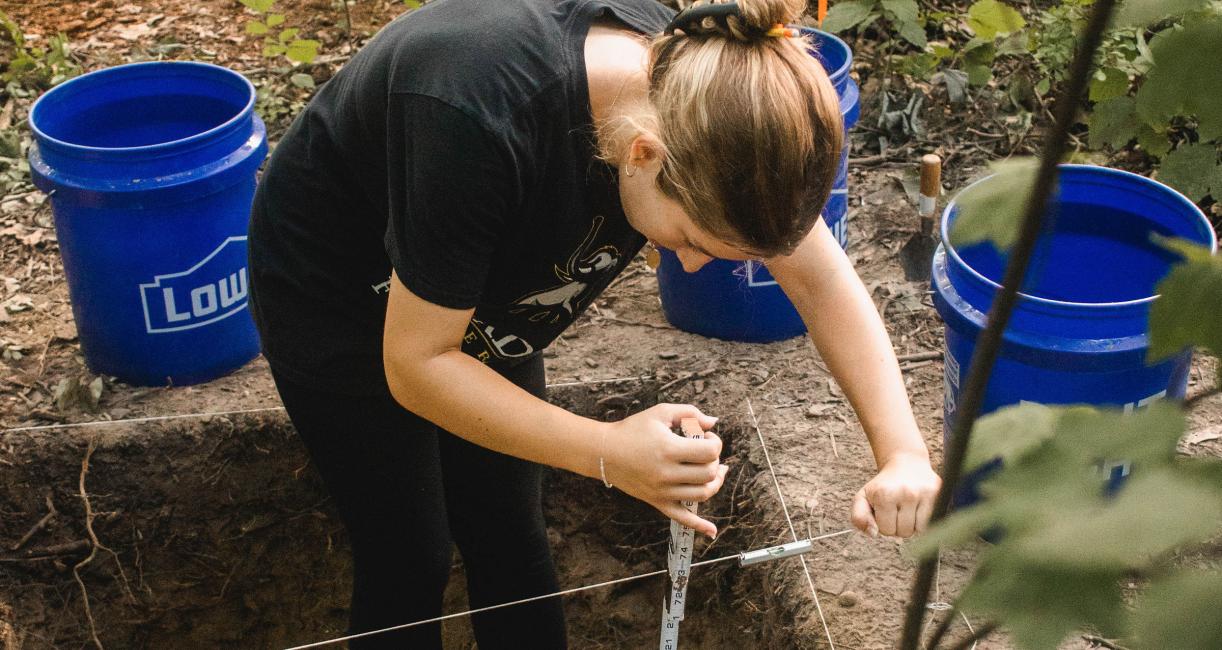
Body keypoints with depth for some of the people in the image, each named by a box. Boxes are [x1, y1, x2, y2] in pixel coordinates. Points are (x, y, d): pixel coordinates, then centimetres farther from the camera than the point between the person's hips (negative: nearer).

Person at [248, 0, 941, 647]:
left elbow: (819, 276, -14)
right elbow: (416, 364, -32)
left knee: (510, 541, 9)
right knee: (409, 562, 2)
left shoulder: (692, 75, -25)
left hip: (480, 290, 5)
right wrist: (608, 452, -40)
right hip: (334, 295, -5)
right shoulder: (477, 118, -44)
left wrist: (905, 454, -24)